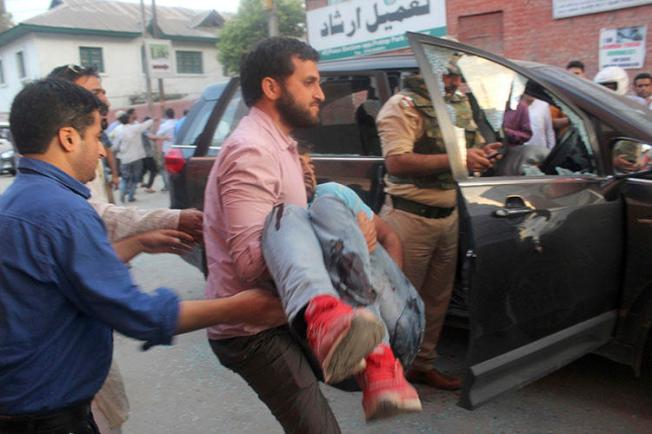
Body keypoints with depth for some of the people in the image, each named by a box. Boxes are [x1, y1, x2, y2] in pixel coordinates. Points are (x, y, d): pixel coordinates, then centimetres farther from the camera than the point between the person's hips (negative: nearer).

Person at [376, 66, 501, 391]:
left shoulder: (460, 104, 15)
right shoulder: (403, 105, -10)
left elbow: (473, 146, 27)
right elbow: (397, 162, -23)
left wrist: (482, 154, 2)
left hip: (448, 215, 8)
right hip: (411, 216, -8)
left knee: (438, 297, 15)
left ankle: (423, 364, 31)